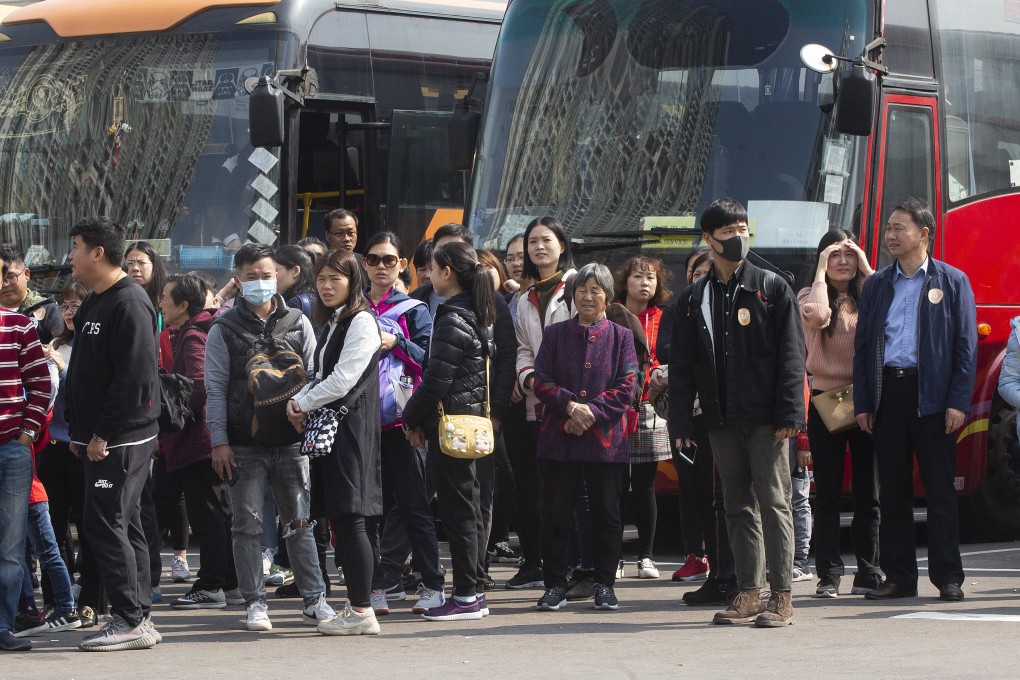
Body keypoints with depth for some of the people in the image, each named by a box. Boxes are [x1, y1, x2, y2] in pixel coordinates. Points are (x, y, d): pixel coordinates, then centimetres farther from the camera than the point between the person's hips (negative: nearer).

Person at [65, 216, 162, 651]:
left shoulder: (129, 305, -15)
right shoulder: (94, 303, 16)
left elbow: (134, 378, -21)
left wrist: (103, 434, -21)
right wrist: (79, 431, 15)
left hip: (122, 438, -10)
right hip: (99, 438, 10)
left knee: (104, 522, -11)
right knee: (123, 525, 11)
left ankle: (130, 620, -9)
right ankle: (140, 620, 15)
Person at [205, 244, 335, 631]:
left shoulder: (297, 324, 8)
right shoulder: (224, 329, 3)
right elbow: (215, 388, 1)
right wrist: (219, 441, -5)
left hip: (291, 442, 1)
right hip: (244, 445, -1)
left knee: (300, 523, 4)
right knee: (247, 524, 0)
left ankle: (314, 599, 10)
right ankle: (255, 603, 6)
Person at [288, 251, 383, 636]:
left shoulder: (361, 322, -9)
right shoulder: (330, 324, 20)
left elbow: (342, 380, -16)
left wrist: (305, 405, -5)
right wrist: (299, 402, 2)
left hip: (352, 427, -9)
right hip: (328, 428, 9)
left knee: (349, 517, -11)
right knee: (339, 519, 9)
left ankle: (362, 612, -10)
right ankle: (355, 603, 14)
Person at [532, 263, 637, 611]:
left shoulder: (621, 337, 7)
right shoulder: (555, 334, 10)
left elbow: (627, 387, -1)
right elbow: (541, 382, 2)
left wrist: (592, 412, -14)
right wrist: (570, 405, -15)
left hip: (606, 438, -1)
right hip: (559, 438, 1)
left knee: (606, 514, 2)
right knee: (556, 514, 0)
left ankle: (605, 584, 11)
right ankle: (555, 585, 7)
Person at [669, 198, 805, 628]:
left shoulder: (771, 289, 2)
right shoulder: (694, 299, 12)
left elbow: (791, 354, -3)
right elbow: (681, 365, 12)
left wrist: (789, 414, -12)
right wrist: (681, 422, 3)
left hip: (765, 418, -4)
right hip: (723, 422, 4)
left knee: (773, 503, -5)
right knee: (739, 507, 7)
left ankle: (782, 597, -4)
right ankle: (748, 596, 11)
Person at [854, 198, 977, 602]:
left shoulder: (952, 282, 4)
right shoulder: (876, 285, 14)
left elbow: (966, 346, -1)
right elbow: (862, 346, 13)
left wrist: (959, 402, -10)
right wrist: (862, 403, 4)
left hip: (932, 397, -3)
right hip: (887, 394, 3)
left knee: (940, 491, -1)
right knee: (892, 491, 5)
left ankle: (948, 578, 3)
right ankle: (899, 577, 10)